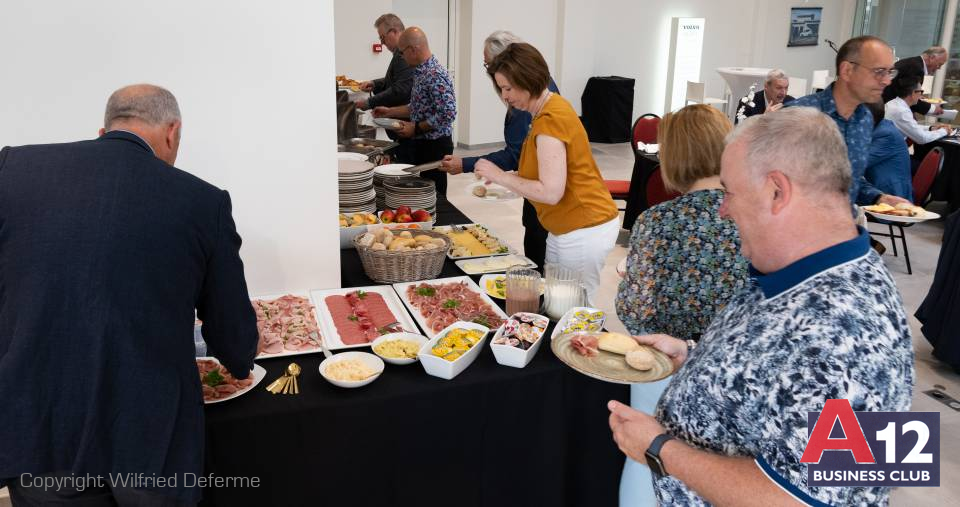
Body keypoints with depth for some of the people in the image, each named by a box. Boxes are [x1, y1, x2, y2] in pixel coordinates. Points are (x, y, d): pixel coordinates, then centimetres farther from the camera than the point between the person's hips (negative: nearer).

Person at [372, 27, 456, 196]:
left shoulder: (435, 75, -20)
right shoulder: (421, 71, 11)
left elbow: (448, 114, -25)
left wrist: (416, 128, -18)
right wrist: (389, 112, 18)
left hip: (435, 145, -10)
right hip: (422, 143, 10)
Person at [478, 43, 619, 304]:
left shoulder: (550, 120, -21)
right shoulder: (552, 105, 9)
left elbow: (551, 192, -26)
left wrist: (500, 176, -16)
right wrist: (503, 178, 7)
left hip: (584, 231, -10)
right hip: (567, 227, 10)